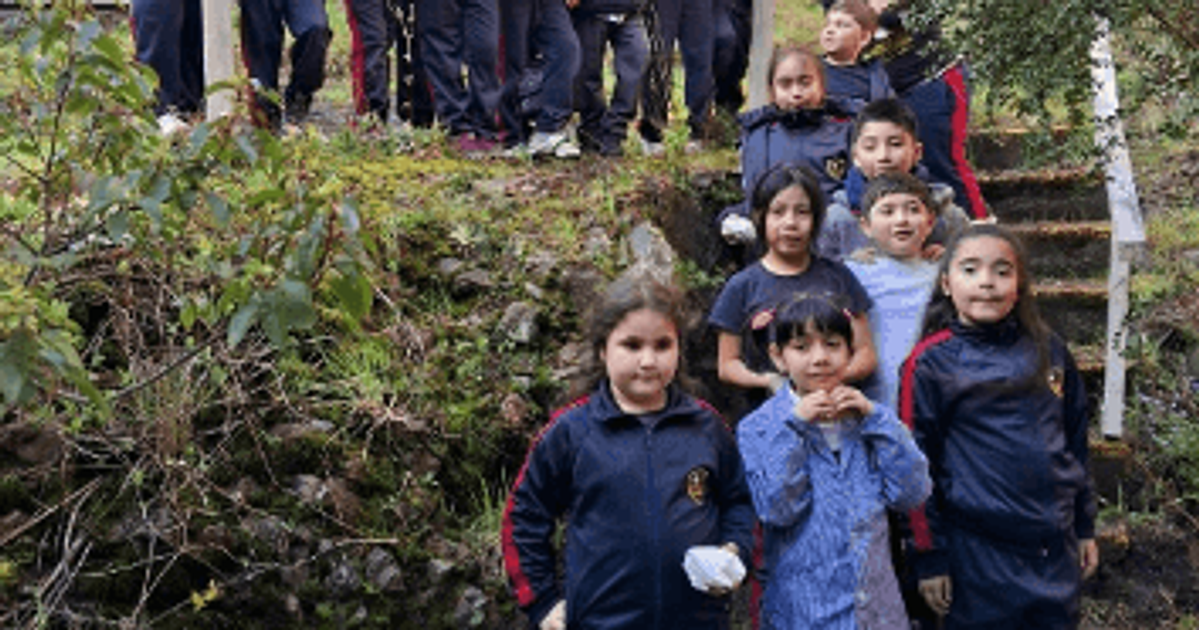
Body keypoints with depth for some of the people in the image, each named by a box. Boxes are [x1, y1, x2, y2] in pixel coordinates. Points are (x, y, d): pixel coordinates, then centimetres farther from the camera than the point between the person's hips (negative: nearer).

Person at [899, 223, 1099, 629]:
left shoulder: (1048, 351, 5)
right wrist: (929, 556, -6)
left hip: (1056, 549, 4)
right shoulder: (931, 362, -8)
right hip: (978, 552, -4)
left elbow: (1075, 441, 14)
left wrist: (1085, 526, 16)